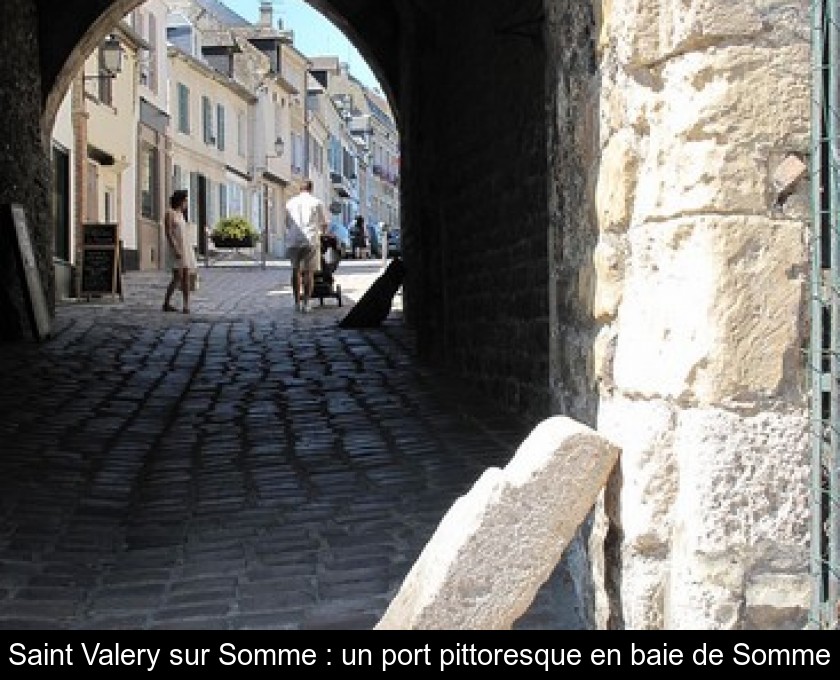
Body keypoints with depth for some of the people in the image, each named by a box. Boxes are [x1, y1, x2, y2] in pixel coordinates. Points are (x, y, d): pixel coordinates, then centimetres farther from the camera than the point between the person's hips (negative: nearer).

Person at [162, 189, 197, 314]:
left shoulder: (181, 214, 16)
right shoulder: (169, 213, -9)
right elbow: (168, 234, -15)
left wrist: (189, 251, 17)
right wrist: (176, 250, -23)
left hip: (186, 248, 8)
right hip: (177, 248, -8)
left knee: (186, 277, 0)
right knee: (178, 278, -11)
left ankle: (186, 305, -2)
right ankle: (166, 303, -1)